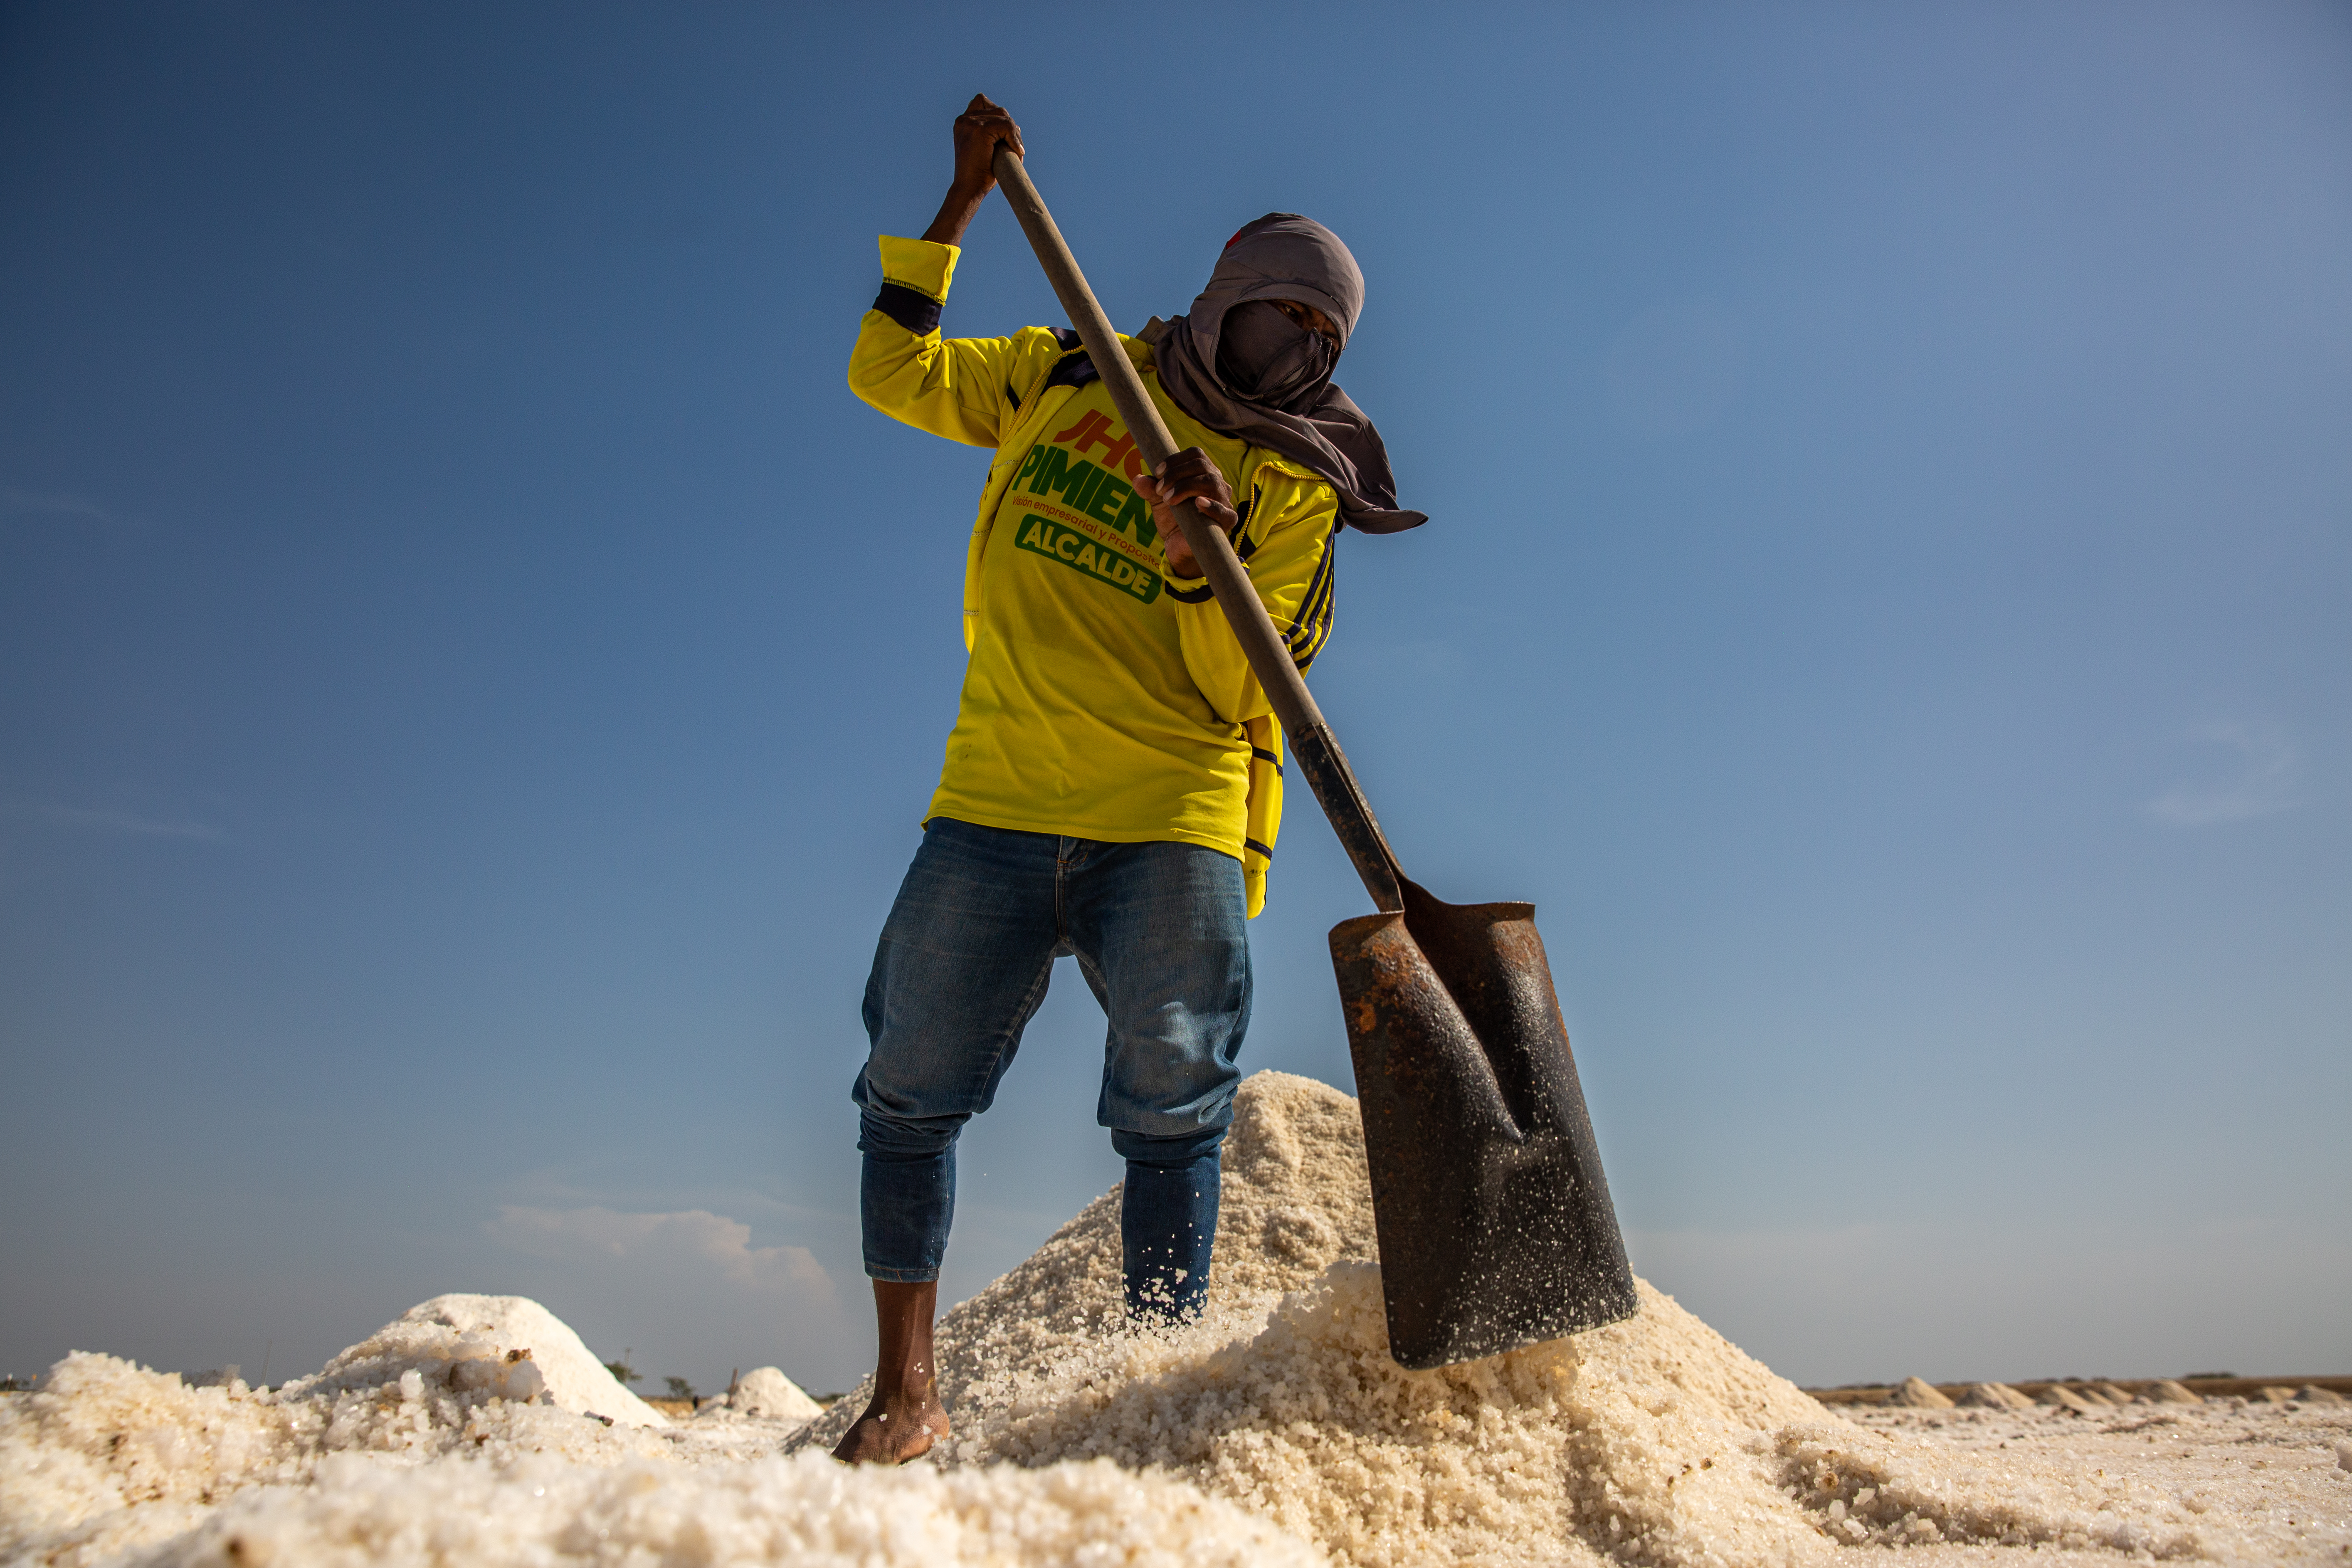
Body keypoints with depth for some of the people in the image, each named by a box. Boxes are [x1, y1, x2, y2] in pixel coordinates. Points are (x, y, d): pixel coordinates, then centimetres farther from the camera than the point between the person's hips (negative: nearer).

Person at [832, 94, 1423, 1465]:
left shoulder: (1292, 486, 7)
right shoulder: (1062, 377, 16)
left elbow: (1236, 689, -1)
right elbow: (894, 370, 19)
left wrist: (1188, 556, -18)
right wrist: (961, 203, 16)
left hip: (1172, 824, -2)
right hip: (995, 800, 2)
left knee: (1170, 1111, -4)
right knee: (912, 1086, 1)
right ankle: (907, 1391, 13)